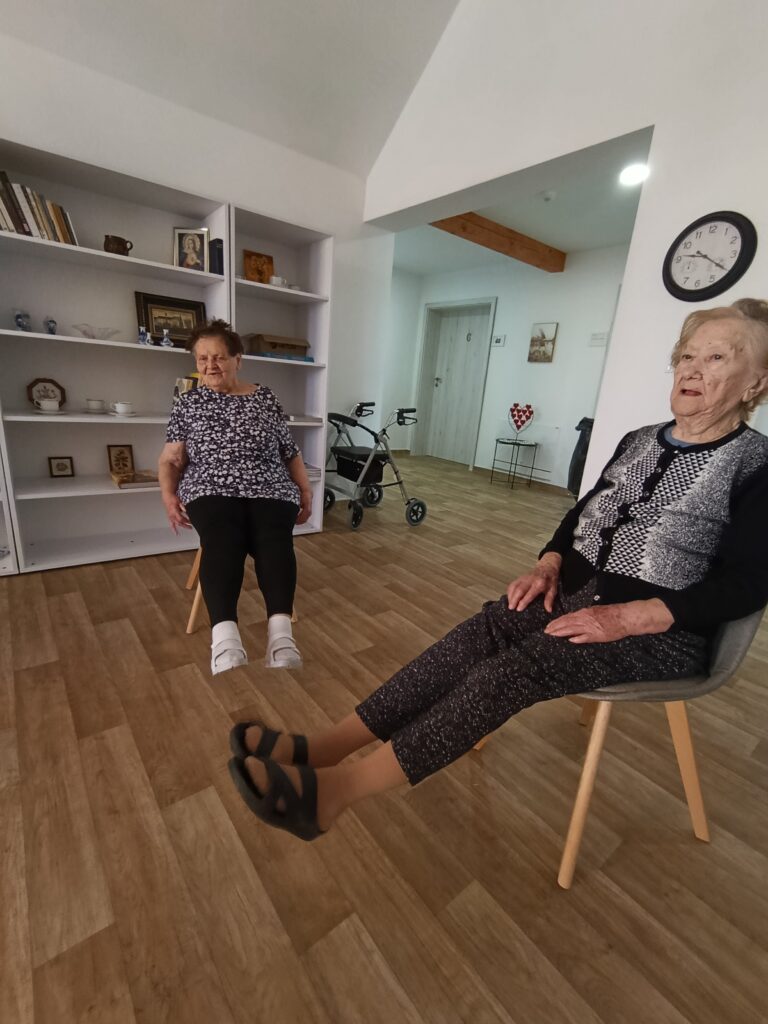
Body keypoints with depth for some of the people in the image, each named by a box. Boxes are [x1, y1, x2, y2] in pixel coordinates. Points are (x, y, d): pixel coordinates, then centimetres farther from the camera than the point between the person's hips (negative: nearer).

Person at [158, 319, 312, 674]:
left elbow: (291, 453, 18)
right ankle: (225, 635, -50)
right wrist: (168, 495, -6)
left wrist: (306, 490, 5)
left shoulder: (265, 398, 17)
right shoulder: (189, 403, 16)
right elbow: (170, 459, 13)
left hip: (269, 490, 1)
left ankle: (281, 629, -47)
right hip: (213, 490, -1)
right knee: (222, 541, -36)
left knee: (274, 541, -33)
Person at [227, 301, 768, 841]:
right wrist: (547, 565, -4)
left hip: (659, 629, -5)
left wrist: (624, 618, -23)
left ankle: (334, 788, -29)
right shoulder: (638, 441, 12)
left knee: (513, 668, -29)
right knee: (474, 638, -21)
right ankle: (318, 748, -22)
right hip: (577, 589, 5)